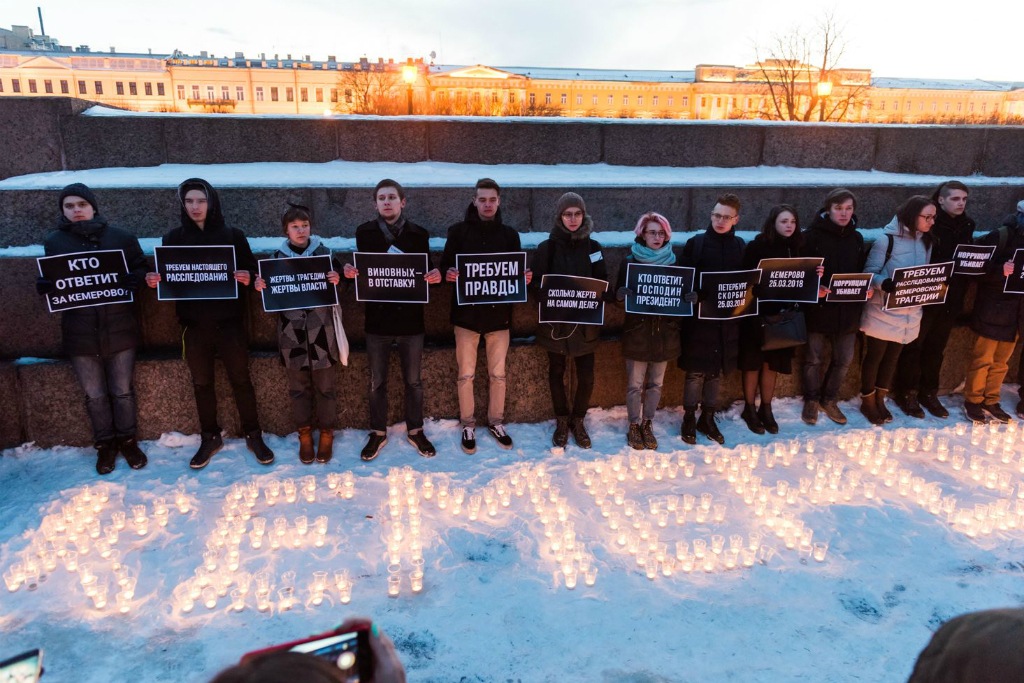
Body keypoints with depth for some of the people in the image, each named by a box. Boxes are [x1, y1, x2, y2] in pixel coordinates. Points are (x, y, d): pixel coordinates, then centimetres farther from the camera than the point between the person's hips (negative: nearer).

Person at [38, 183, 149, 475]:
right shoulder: (54, 242, 3)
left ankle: (128, 440, 29)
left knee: (123, 390, 11)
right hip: (80, 333, 1)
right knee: (94, 395, 12)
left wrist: (135, 279, -18)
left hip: (119, 329, -1)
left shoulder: (121, 238, -1)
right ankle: (105, 444, 29)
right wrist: (44, 286, -14)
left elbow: (142, 269, 5)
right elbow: (48, 280, 10)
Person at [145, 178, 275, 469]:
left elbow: (251, 270, 1)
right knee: (201, 383, 12)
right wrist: (153, 280, -14)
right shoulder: (173, 238, 4)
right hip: (193, 324, 2)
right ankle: (210, 438, 27)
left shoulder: (233, 236, -1)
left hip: (229, 322, -2)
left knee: (241, 380, 6)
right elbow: (165, 277, 7)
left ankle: (253, 435, 21)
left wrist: (247, 278, -21)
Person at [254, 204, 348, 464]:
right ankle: (304, 435, 24)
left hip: (321, 330, -1)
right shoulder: (278, 257, 4)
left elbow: (337, 290, 0)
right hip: (292, 332, 1)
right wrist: (260, 287, -12)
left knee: (324, 385, 6)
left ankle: (327, 434, 21)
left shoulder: (323, 252, 0)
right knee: (298, 386, 10)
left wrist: (336, 282, -21)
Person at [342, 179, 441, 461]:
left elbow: (426, 273, 4)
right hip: (377, 320, 1)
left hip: (411, 319, 0)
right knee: (377, 381, 12)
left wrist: (435, 276, -18)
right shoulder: (364, 232, 2)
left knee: (413, 380, 12)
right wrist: (349, 270, -16)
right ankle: (378, 432, 29)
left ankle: (415, 430, 30)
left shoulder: (418, 234, 0)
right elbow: (360, 269, 6)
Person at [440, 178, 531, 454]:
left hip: (499, 314, 2)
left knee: (498, 374, 10)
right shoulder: (459, 231, 1)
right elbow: (445, 267, 1)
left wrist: (525, 278, -12)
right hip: (467, 314, -1)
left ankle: (496, 422, 28)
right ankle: (468, 425, 22)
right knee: (466, 374, 5)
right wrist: (448, 274, -22)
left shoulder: (509, 234, 7)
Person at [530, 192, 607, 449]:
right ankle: (562, 421, 29)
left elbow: (603, 282, 5)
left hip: (585, 322, 1)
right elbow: (536, 282, -5)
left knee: (586, 376, 3)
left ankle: (578, 420, 27)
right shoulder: (547, 247, -2)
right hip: (555, 321, -1)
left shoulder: (593, 246, 4)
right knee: (556, 373, 10)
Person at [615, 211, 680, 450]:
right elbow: (618, 294, -2)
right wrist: (622, 293, -26)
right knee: (635, 384, 3)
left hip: (665, 331, 3)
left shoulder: (673, 262, 6)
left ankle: (647, 425, 26)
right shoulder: (629, 261, -1)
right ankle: (634, 426, 19)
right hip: (637, 330, -2)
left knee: (656, 383, 11)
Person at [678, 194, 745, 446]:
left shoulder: (740, 246, 6)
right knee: (695, 372, 4)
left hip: (727, 320, 3)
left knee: (717, 371, 12)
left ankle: (708, 419, 27)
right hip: (699, 318, -3)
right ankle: (689, 420, 19)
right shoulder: (695, 243, -3)